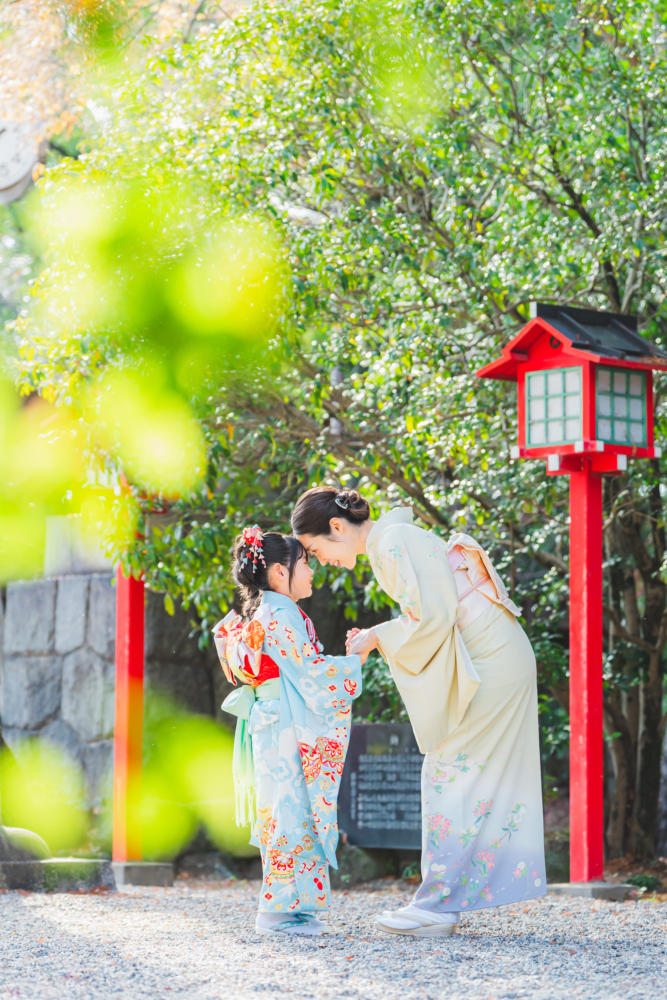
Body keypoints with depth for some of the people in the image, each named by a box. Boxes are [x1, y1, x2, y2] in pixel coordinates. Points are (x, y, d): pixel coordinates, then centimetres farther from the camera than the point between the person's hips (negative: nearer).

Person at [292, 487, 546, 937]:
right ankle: (451, 900, 13)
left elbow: (432, 616, -22)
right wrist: (379, 636, 7)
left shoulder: (394, 542, -16)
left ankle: (438, 905, -4)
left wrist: (377, 638, -10)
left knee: (452, 776, -7)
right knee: (461, 777, 10)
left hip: (488, 664, -10)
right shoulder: (388, 541, 15)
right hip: (492, 660, 10)